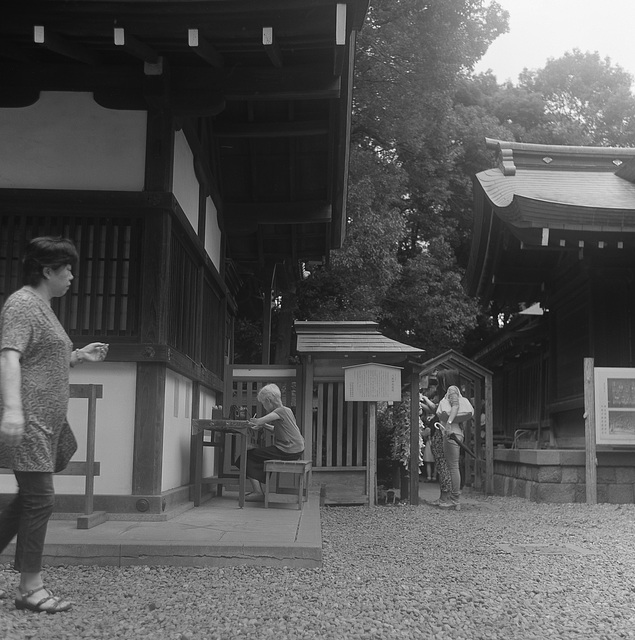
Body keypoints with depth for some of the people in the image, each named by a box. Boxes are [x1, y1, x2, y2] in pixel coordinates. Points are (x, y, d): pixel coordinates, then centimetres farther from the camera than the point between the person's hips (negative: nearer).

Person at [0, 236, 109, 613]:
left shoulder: (43, 308, 21)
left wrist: (79, 356, 19)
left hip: (45, 423, 10)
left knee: (30, 498, 12)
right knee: (40, 499, -7)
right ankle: (30, 588, 1)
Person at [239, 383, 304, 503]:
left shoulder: (280, 411, -14)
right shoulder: (286, 410, 15)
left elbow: (258, 421, -21)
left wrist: (251, 420, 0)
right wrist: (264, 426, 9)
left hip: (287, 452, -10)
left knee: (248, 456, -3)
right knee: (257, 454, 22)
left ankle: (258, 492, -4)